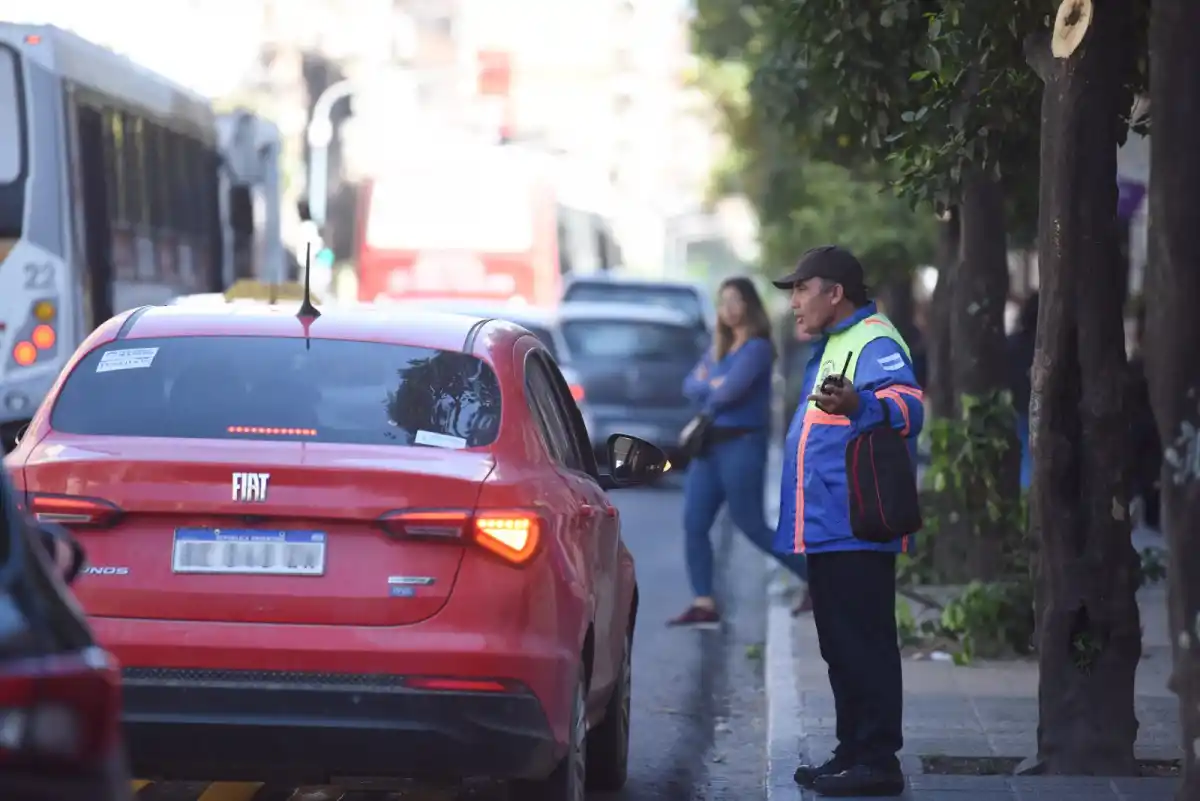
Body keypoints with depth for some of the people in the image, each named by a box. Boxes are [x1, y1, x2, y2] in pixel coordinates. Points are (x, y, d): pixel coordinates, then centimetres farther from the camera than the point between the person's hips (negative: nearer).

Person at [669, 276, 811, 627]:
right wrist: (712, 385, -11)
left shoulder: (757, 348, -11)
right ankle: (704, 604, -1)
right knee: (694, 524, -1)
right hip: (710, 444, 8)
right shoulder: (719, 348, 16)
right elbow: (691, 385, 9)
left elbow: (731, 391, -21)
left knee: (751, 525, -4)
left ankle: (814, 578, 11)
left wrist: (709, 399, 0)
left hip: (742, 444, -8)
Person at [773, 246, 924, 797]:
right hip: (826, 528, 11)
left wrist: (858, 405, -49)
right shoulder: (831, 347, 20)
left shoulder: (875, 342, -13)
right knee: (841, 648, 14)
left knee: (863, 646, -9)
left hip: (856, 530, -11)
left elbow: (908, 404, -32)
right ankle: (854, 753, 21)